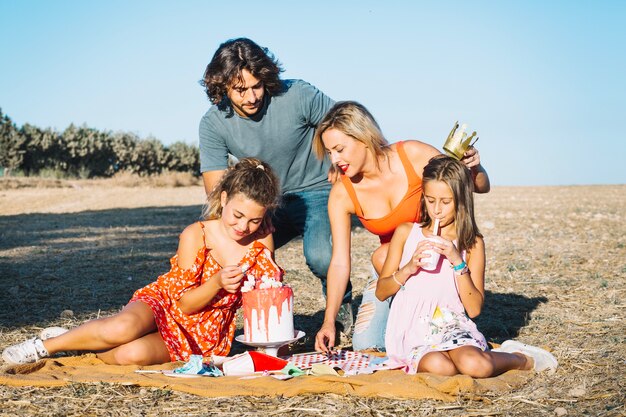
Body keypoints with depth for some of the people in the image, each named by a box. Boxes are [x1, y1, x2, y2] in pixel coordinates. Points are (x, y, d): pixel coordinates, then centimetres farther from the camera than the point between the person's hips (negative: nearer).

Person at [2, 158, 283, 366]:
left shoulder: (262, 243, -6)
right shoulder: (195, 235, -14)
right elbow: (183, 303, -13)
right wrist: (217, 283, -30)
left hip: (203, 336, 1)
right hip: (163, 303, -1)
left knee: (132, 354, -33)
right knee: (123, 327, -38)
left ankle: (83, 347, -3)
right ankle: (45, 345, -11)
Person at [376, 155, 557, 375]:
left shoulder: (472, 243, 4)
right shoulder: (406, 233, 7)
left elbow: (474, 308, -3)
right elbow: (380, 292, 8)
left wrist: (458, 262, -14)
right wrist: (408, 268, -10)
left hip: (451, 326, 0)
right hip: (411, 330, 0)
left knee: (475, 365, -34)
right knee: (438, 365, -36)